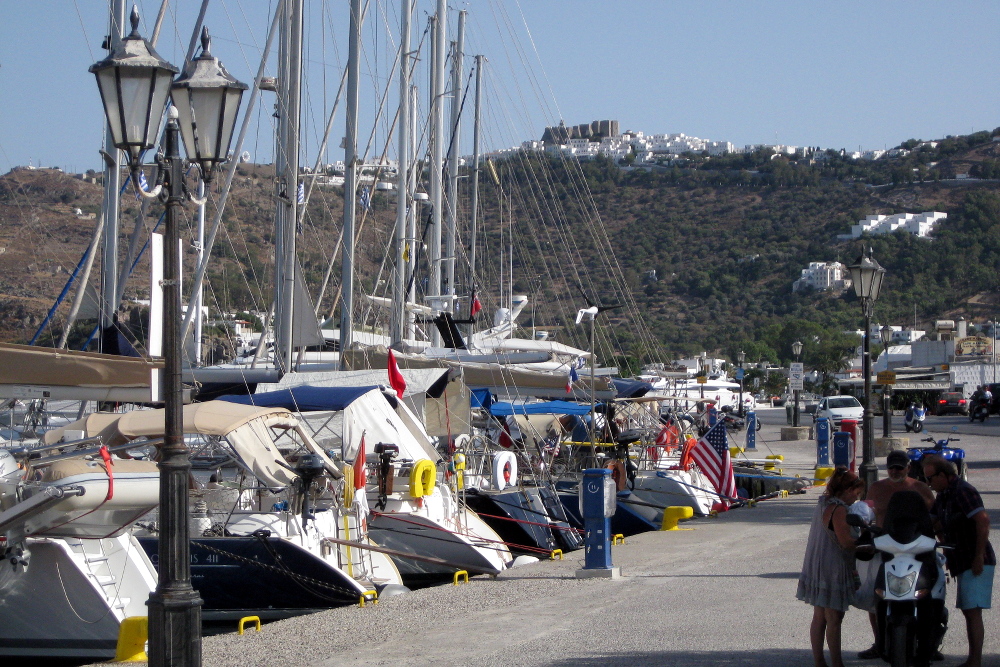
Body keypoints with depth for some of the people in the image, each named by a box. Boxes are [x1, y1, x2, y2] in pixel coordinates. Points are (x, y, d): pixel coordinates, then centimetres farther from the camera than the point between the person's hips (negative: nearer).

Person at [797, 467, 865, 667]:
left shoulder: (824, 503, 12)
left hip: (818, 568, 10)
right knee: (834, 619, -3)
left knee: (819, 618, 12)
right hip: (833, 570, -10)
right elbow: (846, 541, -22)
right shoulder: (838, 509, -17)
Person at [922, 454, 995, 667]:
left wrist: (979, 557, -25)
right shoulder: (943, 495, 15)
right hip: (962, 562, 10)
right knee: (968, 611, 11)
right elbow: (936, 524, 30)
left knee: (973, 611, -13)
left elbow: (983, 521, -24)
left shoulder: (963, 491, -15)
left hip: (976, 563, -10)